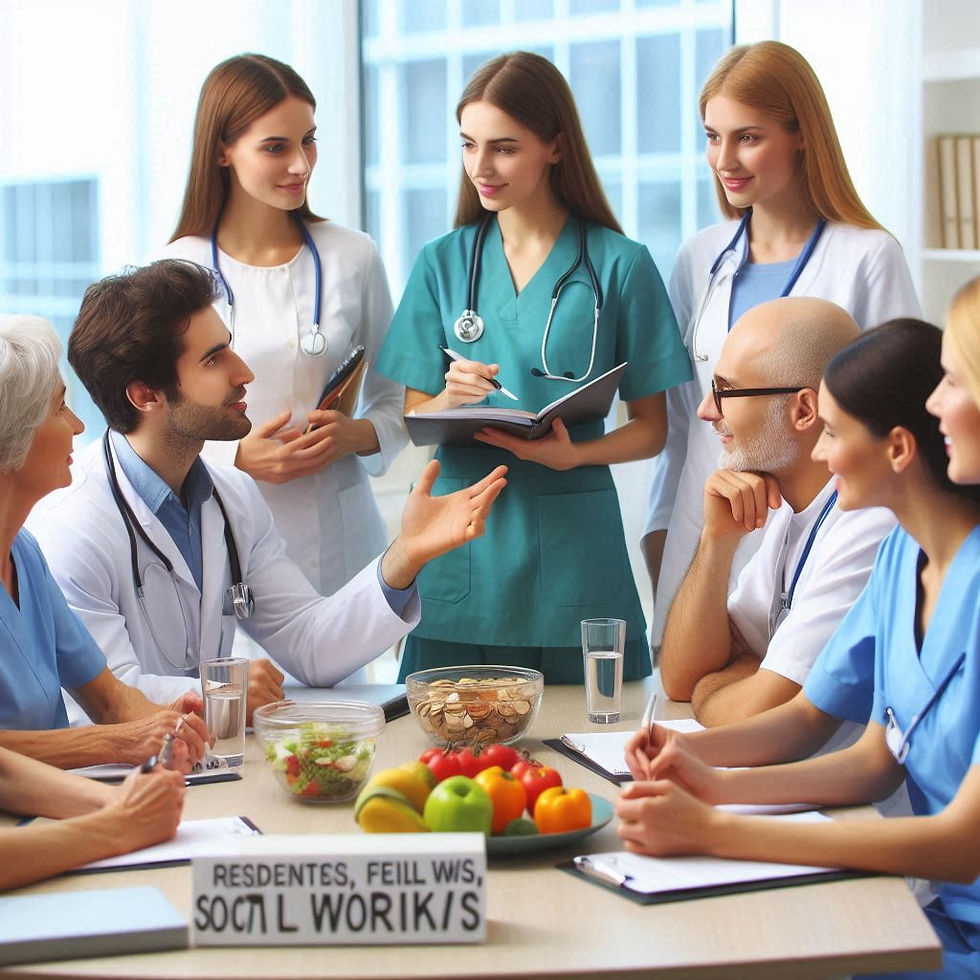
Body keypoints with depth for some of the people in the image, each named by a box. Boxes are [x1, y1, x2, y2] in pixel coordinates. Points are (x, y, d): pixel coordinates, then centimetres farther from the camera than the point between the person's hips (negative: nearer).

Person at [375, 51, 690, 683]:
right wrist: (451, 399, -13)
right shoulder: (442, 263, 9)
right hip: (460, 548, 2)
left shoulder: (620, 266, 1)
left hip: (572, 541, -2)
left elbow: (651, 429, 3)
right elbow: (414, 419, 9)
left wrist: (573, 454, -16)